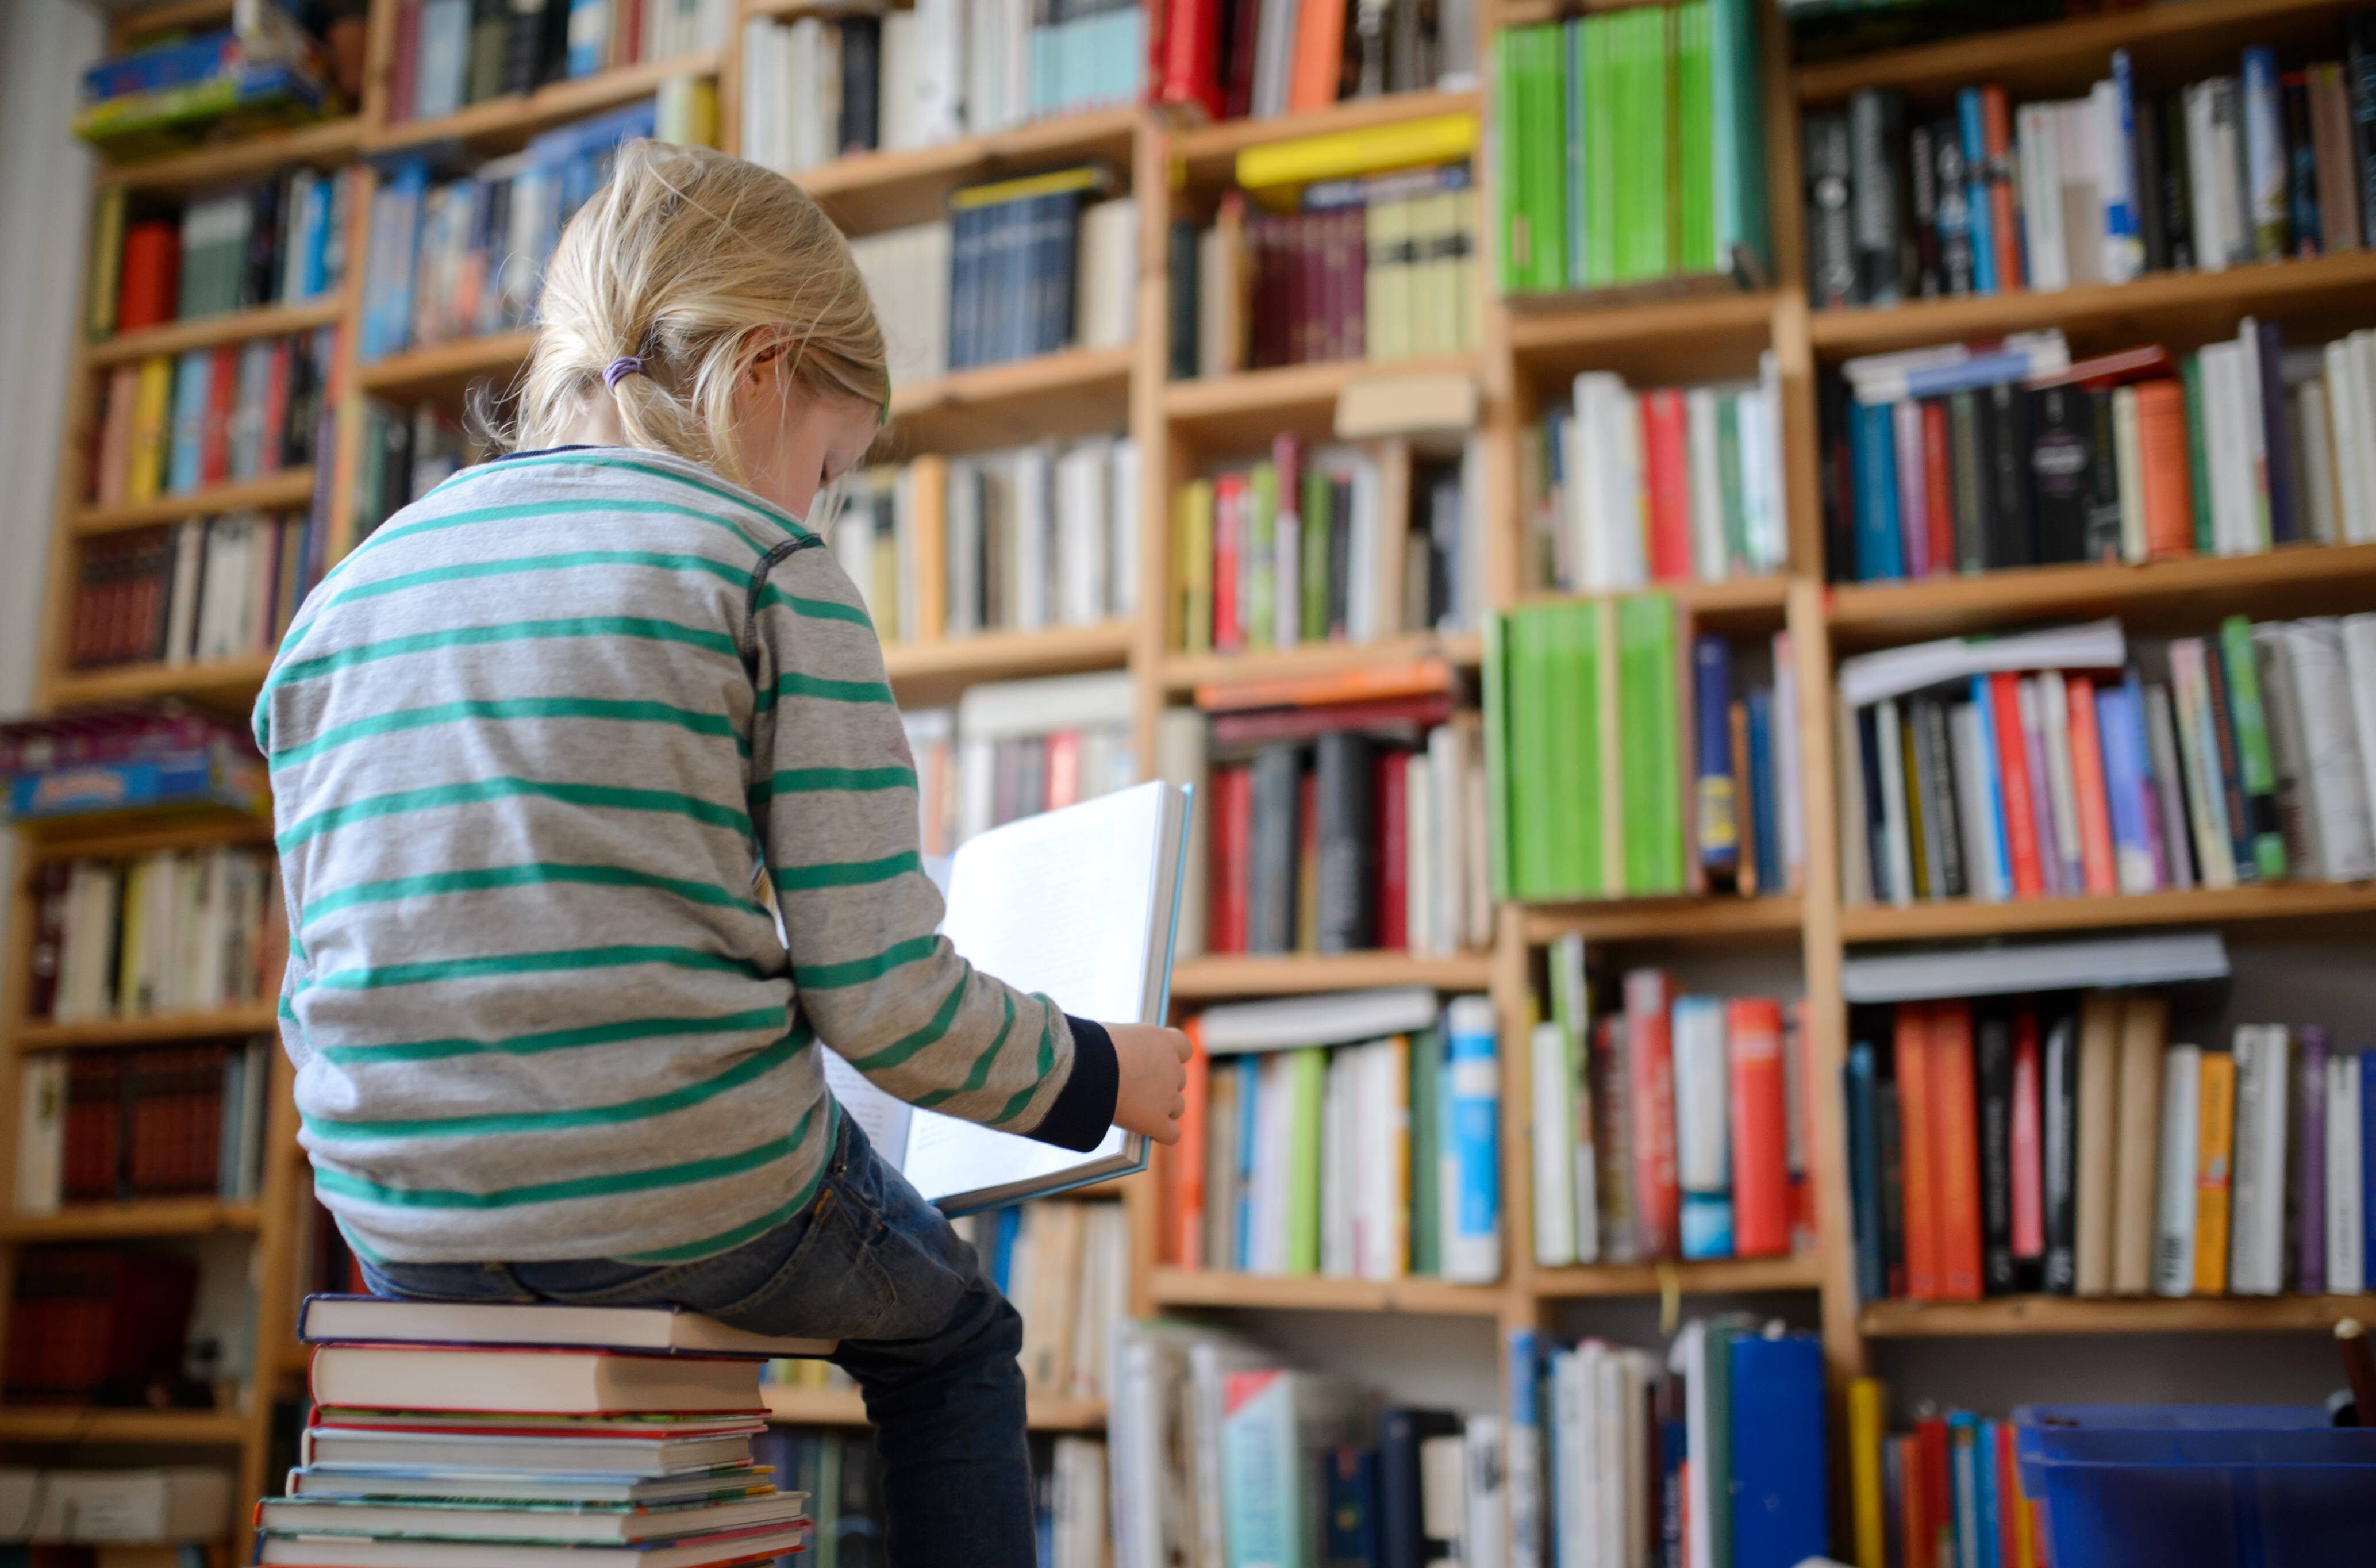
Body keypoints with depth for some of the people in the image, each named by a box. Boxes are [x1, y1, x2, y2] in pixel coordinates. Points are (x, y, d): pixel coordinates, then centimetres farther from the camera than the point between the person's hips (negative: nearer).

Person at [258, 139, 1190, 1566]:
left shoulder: (343, 598, 8)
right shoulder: (769, 569, -9)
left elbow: (327, 992, 14)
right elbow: (882, 994, -13)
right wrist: (1095, 1074, 4)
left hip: (404, 1233, 6)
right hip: (697, 1199, -5)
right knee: (953, 1334, 26)